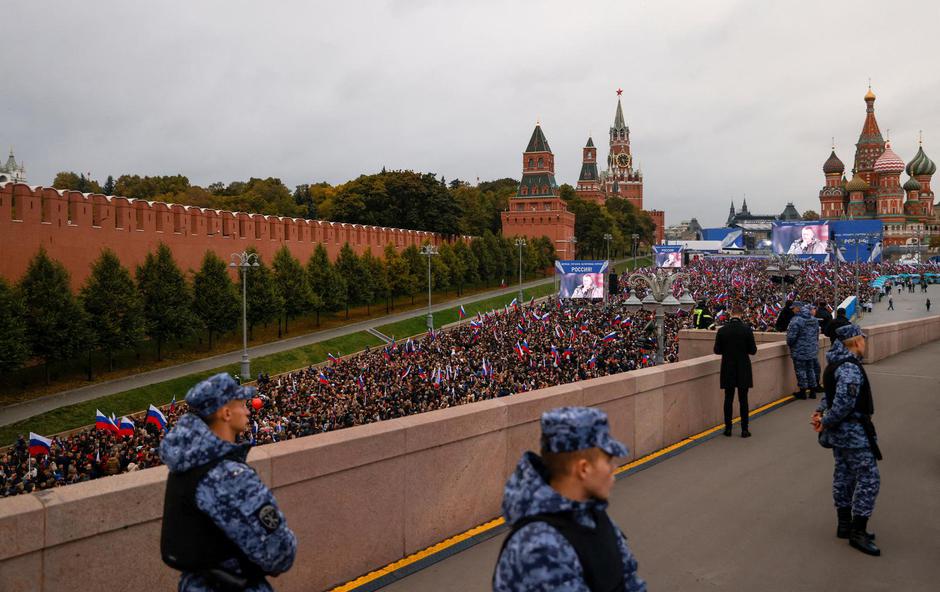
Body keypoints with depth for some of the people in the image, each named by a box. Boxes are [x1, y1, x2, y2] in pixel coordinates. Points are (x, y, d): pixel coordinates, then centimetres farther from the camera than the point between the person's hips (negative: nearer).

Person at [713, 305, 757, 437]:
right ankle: (744, 430, 7)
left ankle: (728, 428, 12)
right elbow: (753, 351, -6)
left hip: (728, 369, 1)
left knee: (728, 399, 10)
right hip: (743, 370, -1)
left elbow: (717, 350, -1)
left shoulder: (722, 330, -6)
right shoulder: (747, 330, -11)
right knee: (743, 400, 5)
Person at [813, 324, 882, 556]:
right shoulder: (850, 369, -23)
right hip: (854, 432, -10)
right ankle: (858, 532, -1)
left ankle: (844, 524, 28)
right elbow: (844, 402, -29)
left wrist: (820, 412, 3)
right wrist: (825, 422, -17)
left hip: (839, 432, 10)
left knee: (844, 475, 17)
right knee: (868, 478, -4)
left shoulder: (836, 364, 10)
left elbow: (831, 394, 17)